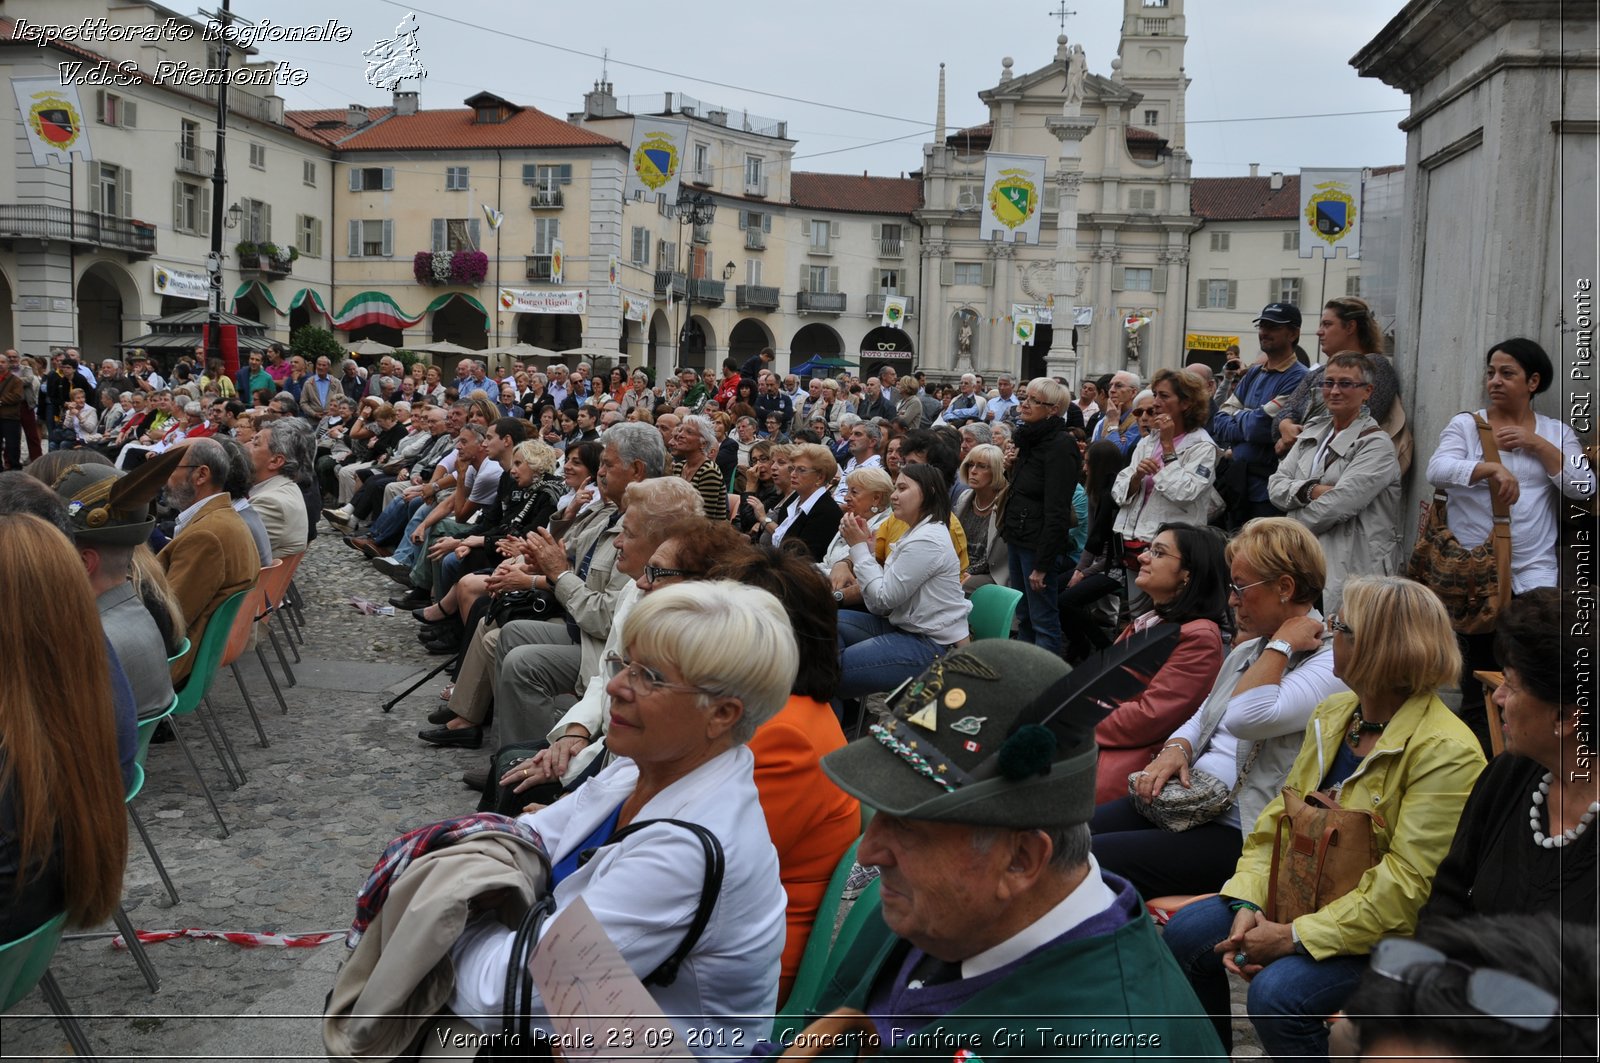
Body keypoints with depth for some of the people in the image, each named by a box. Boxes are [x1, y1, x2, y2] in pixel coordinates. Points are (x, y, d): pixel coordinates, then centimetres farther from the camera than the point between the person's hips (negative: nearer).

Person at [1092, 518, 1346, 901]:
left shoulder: (1331, 662, -12)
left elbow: (1247, 718, -27)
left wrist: (1281, 645, -14)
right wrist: (1175, 749, -1)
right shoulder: (1247, 651, 17)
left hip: (1238, 836, -9)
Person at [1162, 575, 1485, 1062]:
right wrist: (1247, 903, -10)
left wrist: (1293, 936, -25)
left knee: (1276, 994, -29)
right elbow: (1278, 819, 5)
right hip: (1308, 896, 8)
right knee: (1184, 934, -5)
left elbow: (1406, 886, -25)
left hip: (1386, 932, -8)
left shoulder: (1446, 752, -22)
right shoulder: (1334, 713, 4)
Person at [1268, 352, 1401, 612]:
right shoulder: (1313, 432, 17)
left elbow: (1337, 506, -16)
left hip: (1351, 569, -6)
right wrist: (1312, 490, -11)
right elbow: (1275, 486, 9)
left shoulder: (1377, 444, -6)